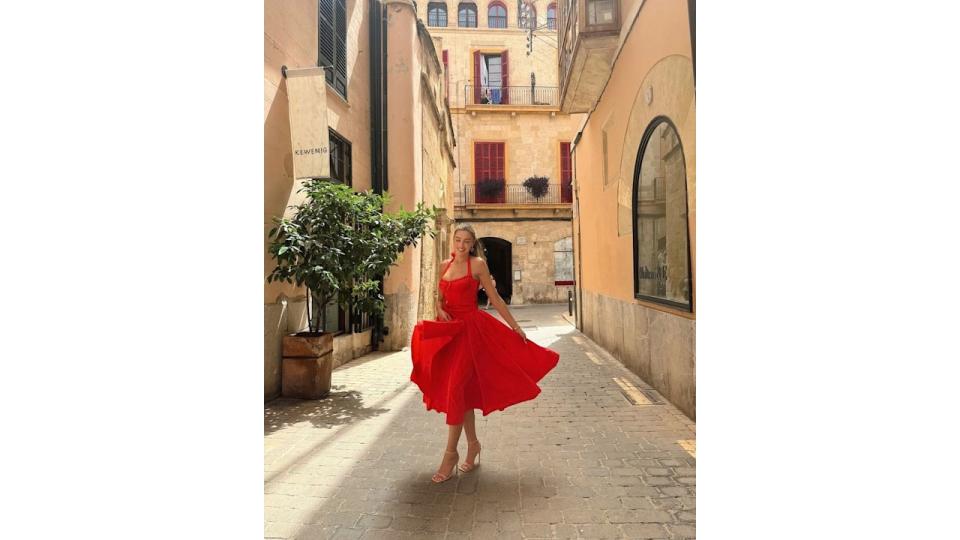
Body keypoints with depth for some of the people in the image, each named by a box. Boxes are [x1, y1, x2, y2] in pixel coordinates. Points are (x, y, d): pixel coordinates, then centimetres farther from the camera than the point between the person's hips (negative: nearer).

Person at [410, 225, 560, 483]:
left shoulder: (478, 264, -3)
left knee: (455, 388, -10)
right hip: (448, 328, 5)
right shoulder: (445, 265, 11)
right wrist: (440, 310, -3)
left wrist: (514, 325, -2)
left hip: (471, 328, -5)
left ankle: (451, 454, 0)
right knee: (464, 389, 11)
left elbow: (495, 298, -2)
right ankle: (473, 444, 26)